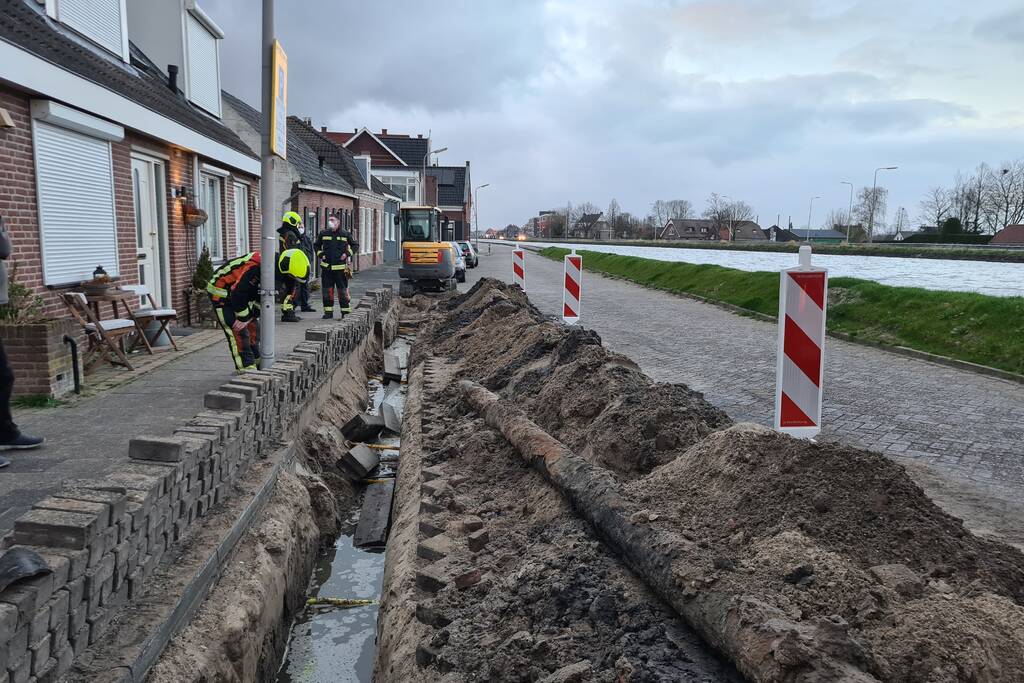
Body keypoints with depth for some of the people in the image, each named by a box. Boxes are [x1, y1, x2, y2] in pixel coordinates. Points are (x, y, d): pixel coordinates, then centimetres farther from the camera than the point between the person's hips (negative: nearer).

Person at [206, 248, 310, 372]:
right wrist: (243, 318, -22)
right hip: (221, 293, -9)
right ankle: (246, 368, -10)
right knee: (239, 331, -13)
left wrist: (254, 313, -1)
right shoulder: (255, 269, -37)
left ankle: (256, 361, 21)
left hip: (238, 294, 9)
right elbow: (238, 294, -34)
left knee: (253, 329, 11)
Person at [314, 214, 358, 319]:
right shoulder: (323, 234, 8)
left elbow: (355, 245, 11)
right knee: (327, 290, 4)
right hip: (326, 267, 2)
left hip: (341, 267, -2)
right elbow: (316, 245, 22)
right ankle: (328, 311, 12)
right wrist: (320, 254, 5)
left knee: (343, 290, 0)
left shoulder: (346, 234, 2)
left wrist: (347, 253, -3)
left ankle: (346, 311, 8)